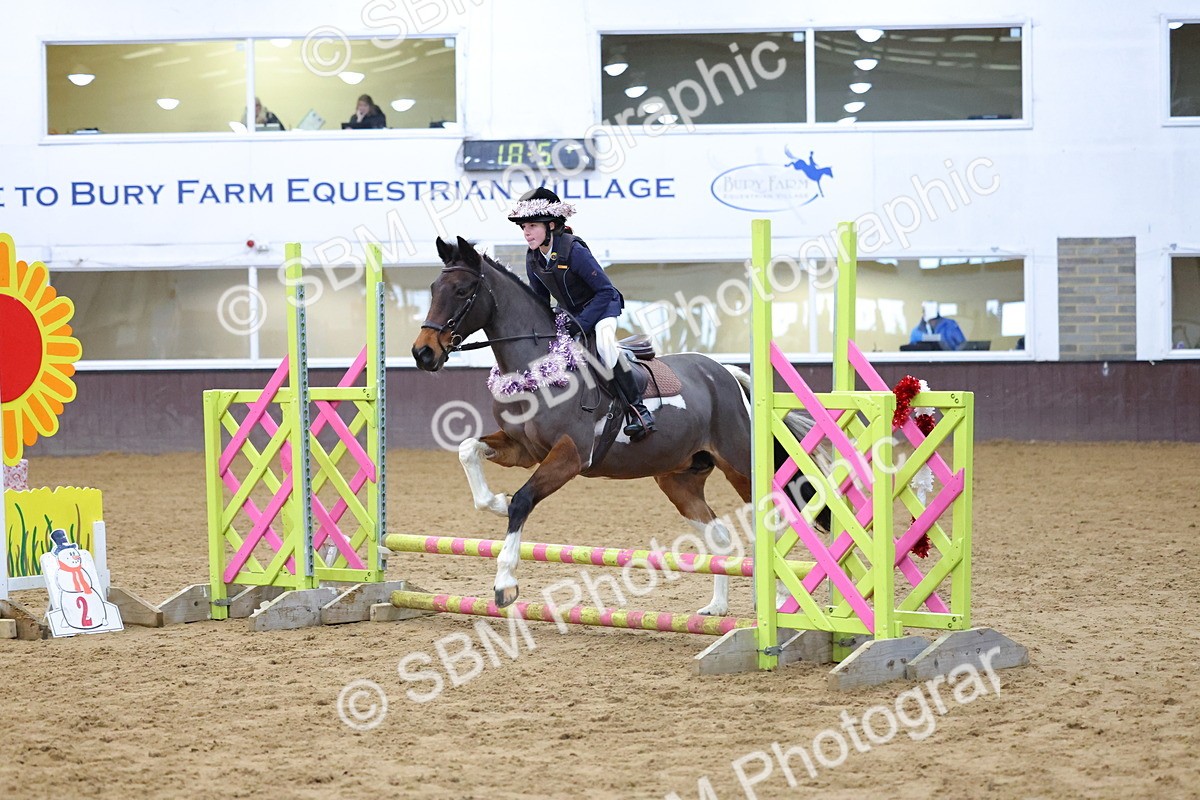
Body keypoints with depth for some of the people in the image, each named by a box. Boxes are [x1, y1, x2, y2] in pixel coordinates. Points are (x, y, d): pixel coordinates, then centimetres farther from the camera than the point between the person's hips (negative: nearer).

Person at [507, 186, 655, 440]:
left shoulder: (574, 250, -27)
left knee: (604, 341, -36)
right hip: (570, 313, 8)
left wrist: (581, 323, -32)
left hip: (601, 306, -8)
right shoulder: (533, 259, -6)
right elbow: (540, 300, 9)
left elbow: (606, 291, -27)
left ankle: (638, 407, -29)